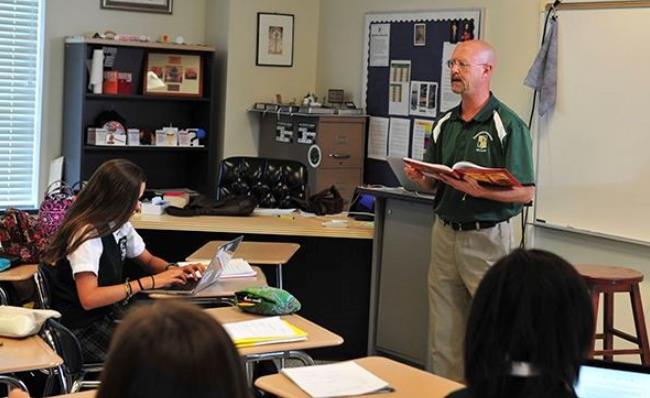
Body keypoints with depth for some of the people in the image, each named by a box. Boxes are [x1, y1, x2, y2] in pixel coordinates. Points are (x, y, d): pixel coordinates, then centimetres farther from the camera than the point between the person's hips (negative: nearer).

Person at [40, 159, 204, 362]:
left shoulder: (120, 225, 4)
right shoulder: (87, 235, -20)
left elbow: (149, 260, 21)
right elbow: (89, 298, -30)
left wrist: (175, 270, -1)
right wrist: (149, 282, -28)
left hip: (108, 313, 8)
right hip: (82, 328, -8)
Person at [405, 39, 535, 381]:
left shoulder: (507, 125, -9)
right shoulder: (444, 124, 10)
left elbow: (525, 192, -12)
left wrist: (479, 190, -26)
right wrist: (419, 178, -6)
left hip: (487, 237, -6)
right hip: (445, 233, 6)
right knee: (444, 332, 9)